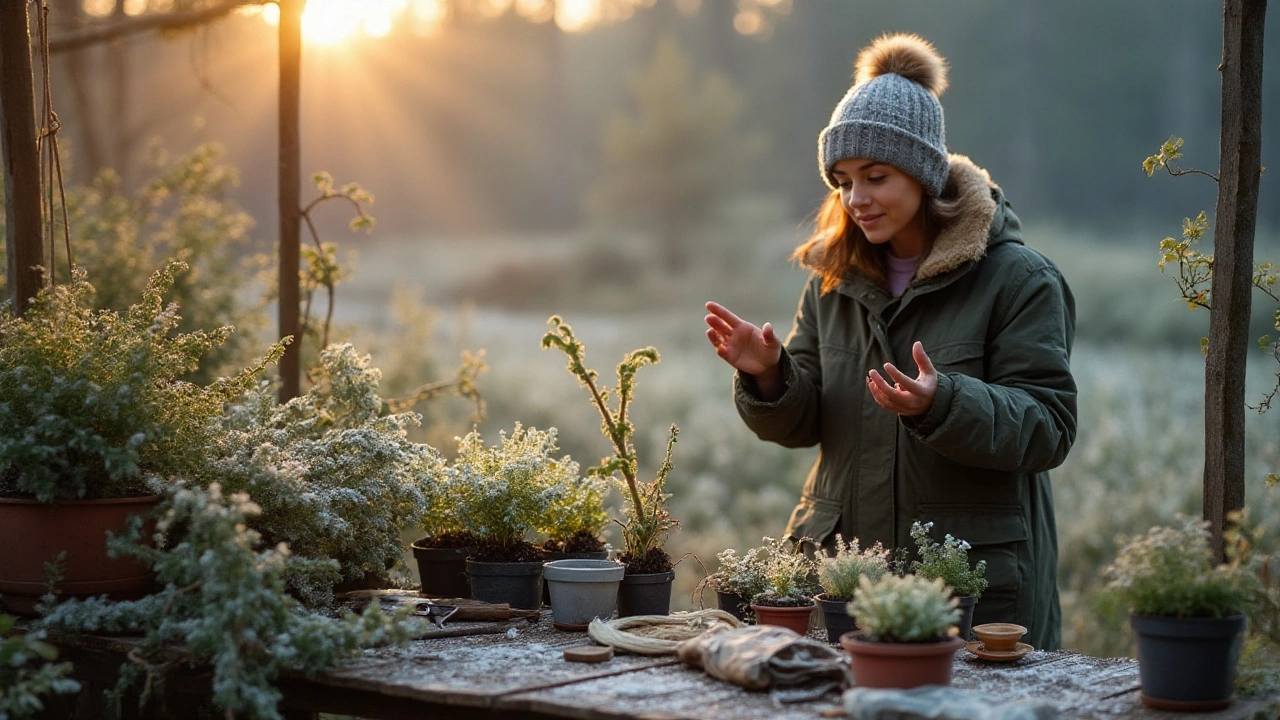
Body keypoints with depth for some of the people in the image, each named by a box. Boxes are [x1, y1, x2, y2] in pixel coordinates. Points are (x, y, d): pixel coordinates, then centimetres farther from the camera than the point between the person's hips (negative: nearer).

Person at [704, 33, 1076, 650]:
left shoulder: (1019, 280, -7)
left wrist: (941, 403, -31)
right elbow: (800, 425, 10)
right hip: (841, 561, 5)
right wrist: (768, 376, -12)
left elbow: (1049, 429, -14)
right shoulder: (833, 279, 9)